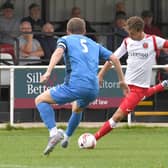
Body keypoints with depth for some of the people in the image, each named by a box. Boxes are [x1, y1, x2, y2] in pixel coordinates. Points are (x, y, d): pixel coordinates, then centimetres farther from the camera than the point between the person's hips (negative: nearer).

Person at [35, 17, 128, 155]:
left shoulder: (65, 39, 17)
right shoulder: (94, 44, 29)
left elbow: (59, 52, -6)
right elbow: (114, 59, 22)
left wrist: (48, 72, -19)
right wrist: (122, 80, 31)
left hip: (75, 85, -5)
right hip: (94, 90, 5)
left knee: (40, 100, 9)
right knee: (78, 108, 39)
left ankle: (54, 132, -12)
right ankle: (66, 137, 45)